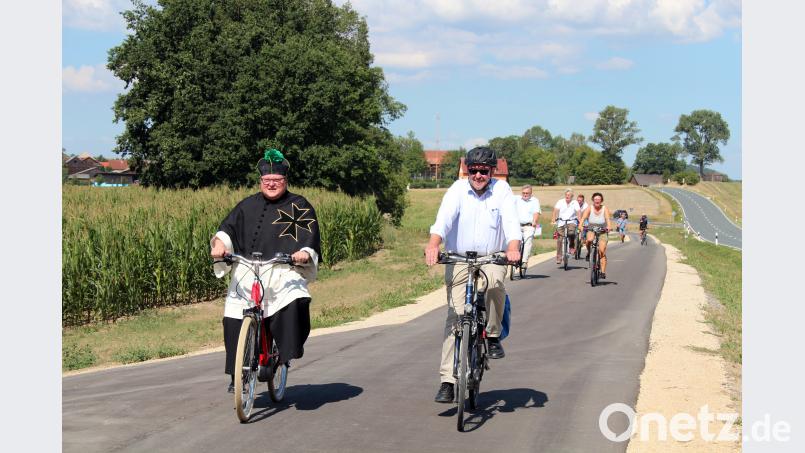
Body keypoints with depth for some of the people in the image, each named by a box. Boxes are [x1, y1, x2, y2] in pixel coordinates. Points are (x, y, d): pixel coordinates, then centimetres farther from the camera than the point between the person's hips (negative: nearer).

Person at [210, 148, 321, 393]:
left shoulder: (299, 206, 10)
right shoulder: (248, 205, 18)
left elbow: (310, 236, 2)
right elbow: (229, 227, 10)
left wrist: (304, 253, -20)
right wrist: (220, 242, -12)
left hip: (283, 272, -2)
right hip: (246, 273, 2)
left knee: (295, 304, -32)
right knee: (235, 322, -10)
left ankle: (287, 352, -13)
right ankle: (237, 375, 4)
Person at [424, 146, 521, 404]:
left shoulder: (502, 190, -4)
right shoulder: (458, 190, -7)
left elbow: (510, 221, -17)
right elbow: (444, 218, -23)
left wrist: (513, 248, -37)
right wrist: (433, 245, -42)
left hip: (492, 258, 0)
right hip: (459, 260, 0)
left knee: (494, 282, -34)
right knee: (455, 317, -7)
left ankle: (493, 336, -9)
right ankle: (447, 382, -5)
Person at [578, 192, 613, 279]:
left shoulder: (605, 209, -8)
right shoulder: (589, 208, -7)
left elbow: (608, 218, -24)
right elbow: (583, 217, -20)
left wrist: (609, 226, -44)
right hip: (591, 230, 0)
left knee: (602, 251, -12)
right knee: (589, 240, -34)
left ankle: (603, 272, -8)